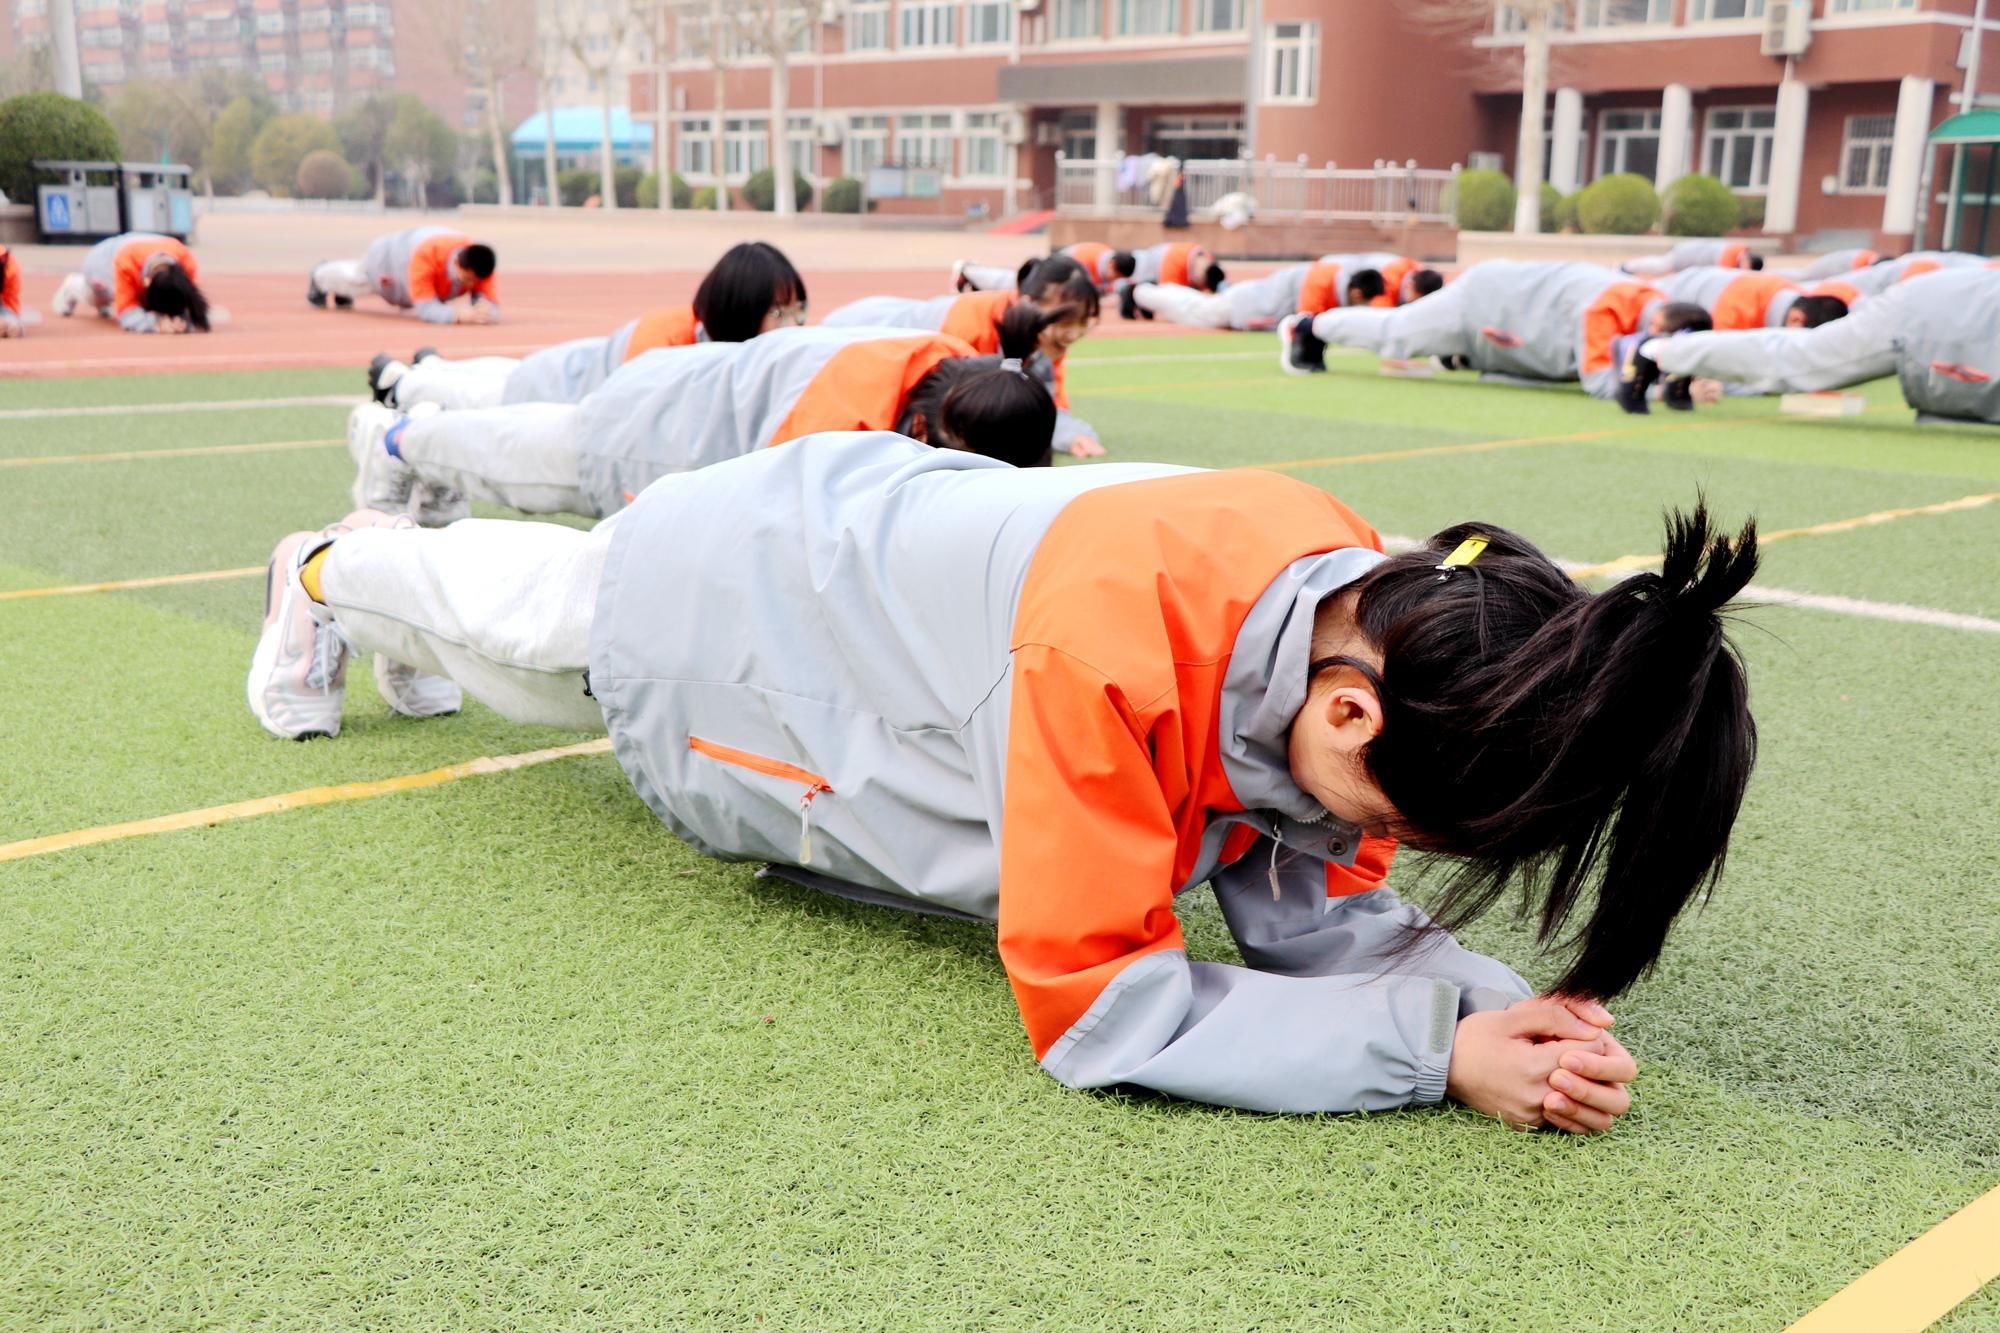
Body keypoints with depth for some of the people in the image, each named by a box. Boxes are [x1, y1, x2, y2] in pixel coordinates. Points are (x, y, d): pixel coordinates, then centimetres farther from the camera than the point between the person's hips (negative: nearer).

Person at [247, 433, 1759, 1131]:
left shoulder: (1374, 608, -27)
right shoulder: (1118, 639, -48)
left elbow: (1315, 905, -17)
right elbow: (1092, 1004, -41)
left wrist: (1509, 1003, -35)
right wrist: (1436, 1046, -43)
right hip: (722, 577, -5)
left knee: (550, 608, 36)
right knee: (523, 622, 29)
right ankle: (328, 573, 62)